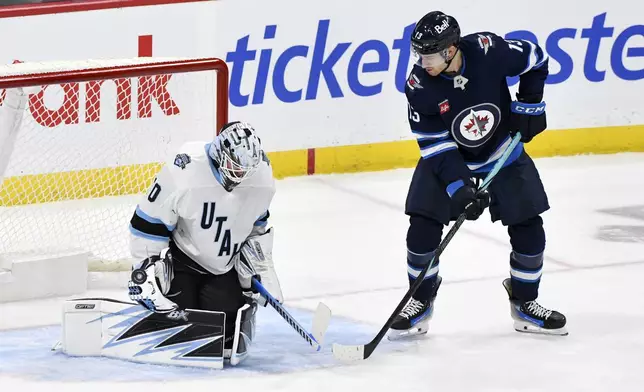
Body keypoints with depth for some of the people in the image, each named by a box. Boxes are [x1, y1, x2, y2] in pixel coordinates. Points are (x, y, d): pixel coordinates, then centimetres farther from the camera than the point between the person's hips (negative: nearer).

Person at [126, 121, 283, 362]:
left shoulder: (261, 174, -15)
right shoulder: (184, 172, -30)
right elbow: (148, 224, -19)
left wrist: (259, 263, 6)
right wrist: (147, 269, -17)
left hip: (225, 266, 3)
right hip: (183, 258, -3)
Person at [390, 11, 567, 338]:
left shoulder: (489, 51, -28)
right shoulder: (418, 86, -25)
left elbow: (534, 59, -8)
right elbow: (435, 146, -20)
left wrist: (529, 104, -9)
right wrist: (459, 187, -29)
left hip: (502, 152, 0)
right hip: (445, 158, 0)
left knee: (528, 229, -2)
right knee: (423, 230, -11)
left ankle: (524, 303, 18)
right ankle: (420, 303, 8)